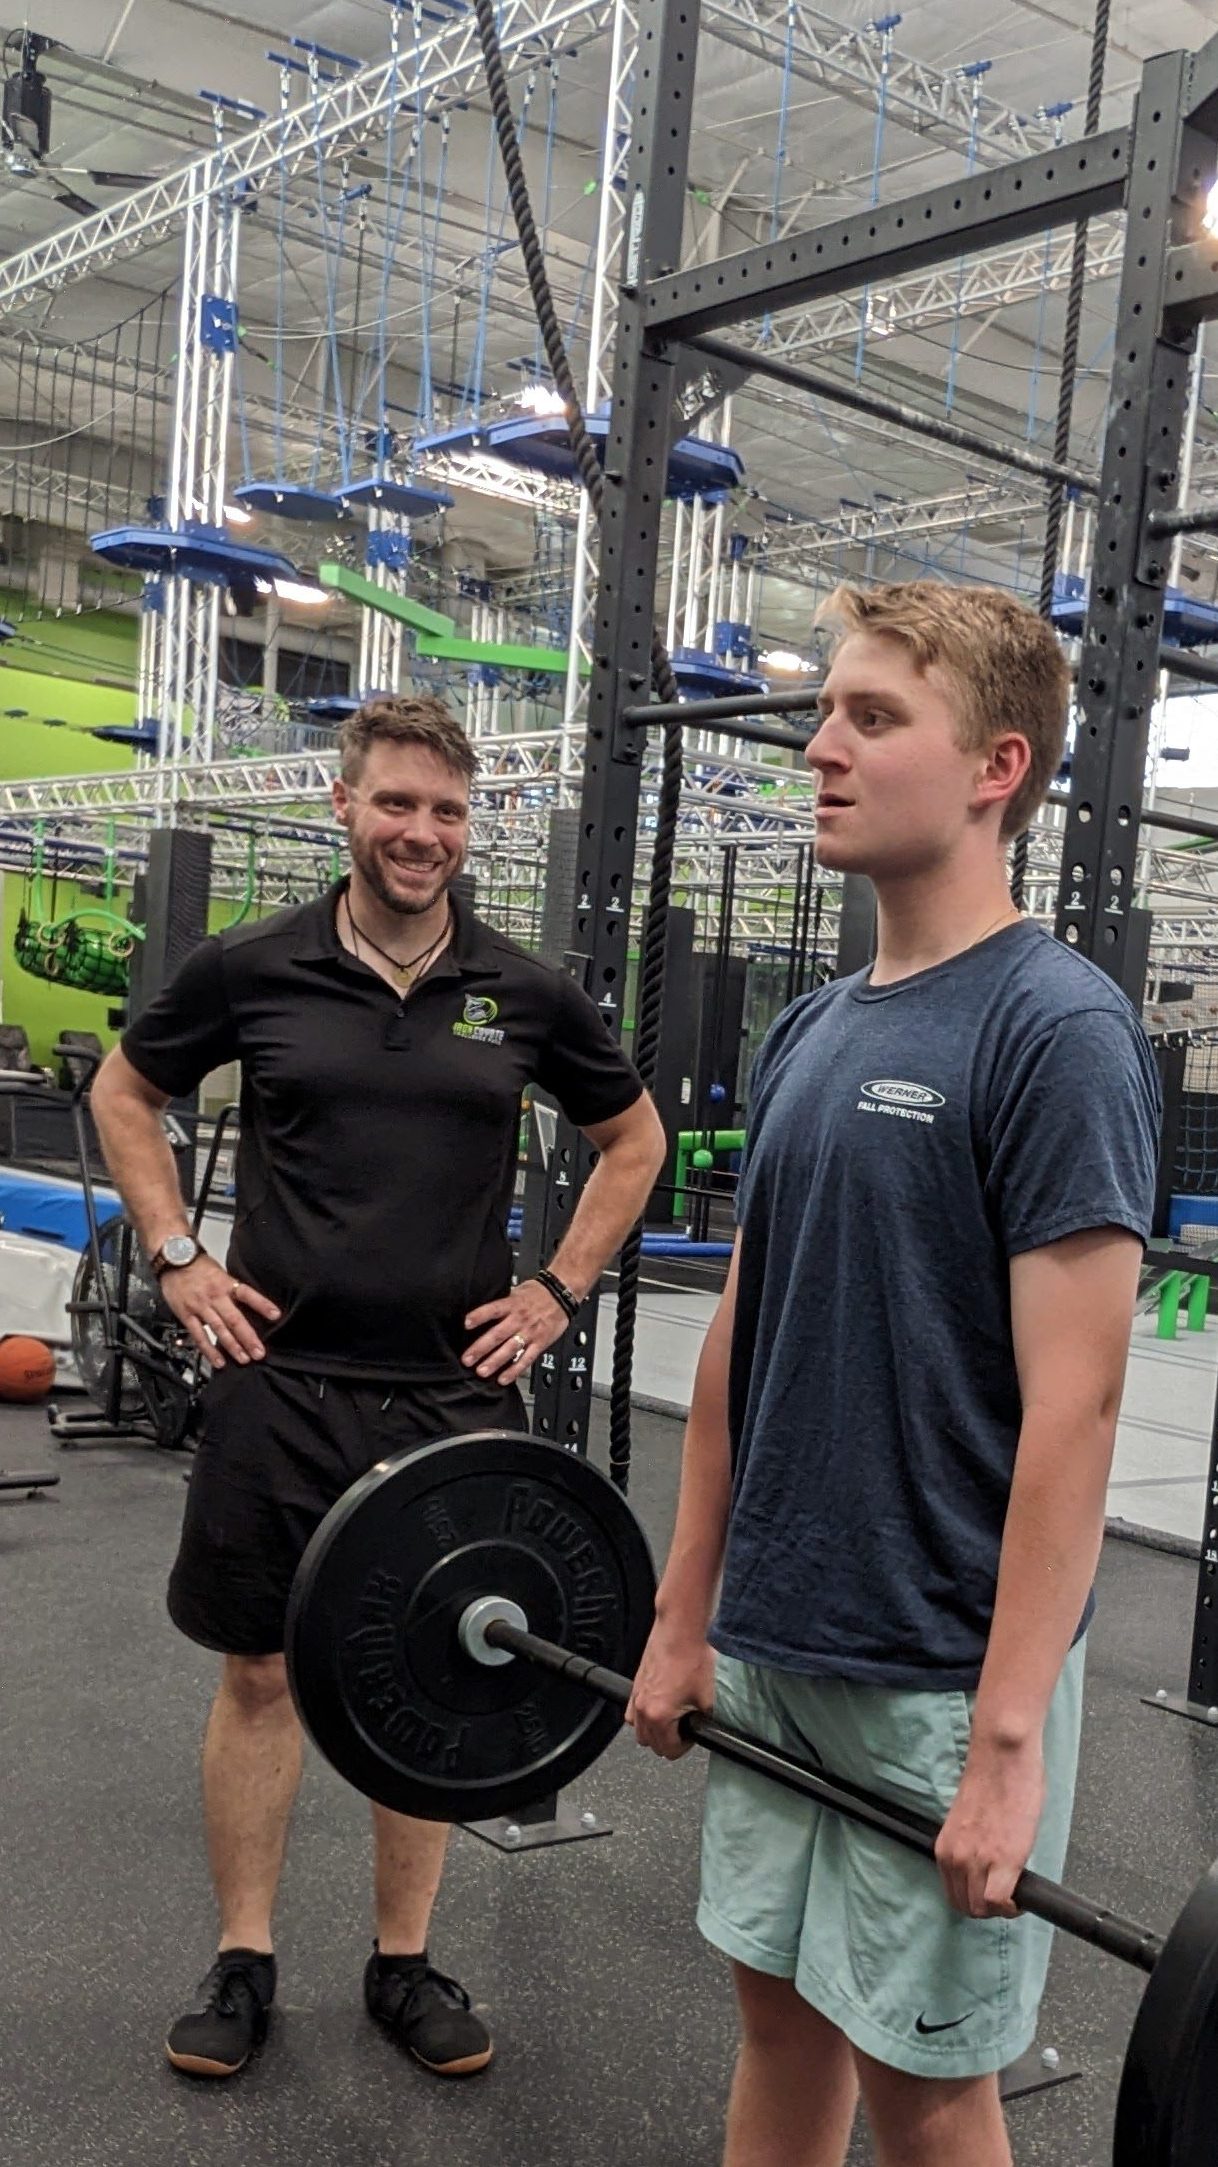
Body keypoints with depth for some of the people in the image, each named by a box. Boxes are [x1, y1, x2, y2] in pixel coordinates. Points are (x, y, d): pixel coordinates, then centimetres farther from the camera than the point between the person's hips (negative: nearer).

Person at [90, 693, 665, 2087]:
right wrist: (177, 1261, 2)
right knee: (259, 1670, 9)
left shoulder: (525, 995, -1)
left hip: (452, 1392, 1)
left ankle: (404, 1964, 27)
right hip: (280, 1381, -1)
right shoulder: (251, 970, -3)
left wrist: (560, 1291, 4)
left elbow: (634, 1141, 13)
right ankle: (242, 1961, 26)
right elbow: (123, 1095, 12)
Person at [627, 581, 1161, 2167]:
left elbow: (1072, 1403, -19)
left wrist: (1009, 1734, -19)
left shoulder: (1056, 1029, -15)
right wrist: (686, 1613, 12)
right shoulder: (812, 1033, 7)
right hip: (773, 1645, 7)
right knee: (781, 2008, 19)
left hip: (943, 1672, -7)